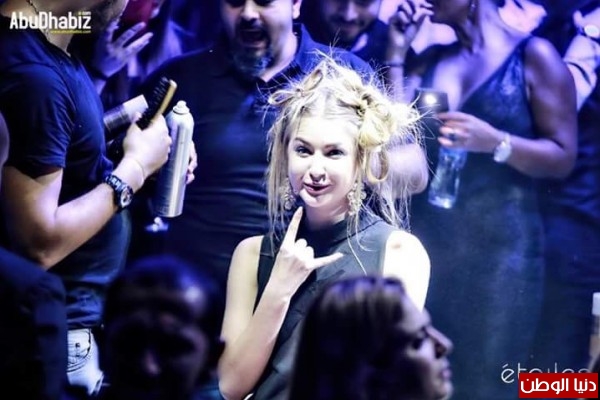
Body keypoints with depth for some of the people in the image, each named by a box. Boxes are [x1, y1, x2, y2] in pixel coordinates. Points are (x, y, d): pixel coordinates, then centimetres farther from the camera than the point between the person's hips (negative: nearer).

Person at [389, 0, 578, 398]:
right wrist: (397, 51, 2)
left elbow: (563, 158, -6)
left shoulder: (533, 56, -3)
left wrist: (494, 143, -21)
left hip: (500, 249, -4)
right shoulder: (429, 60, 13)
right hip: (426, 241, 4)